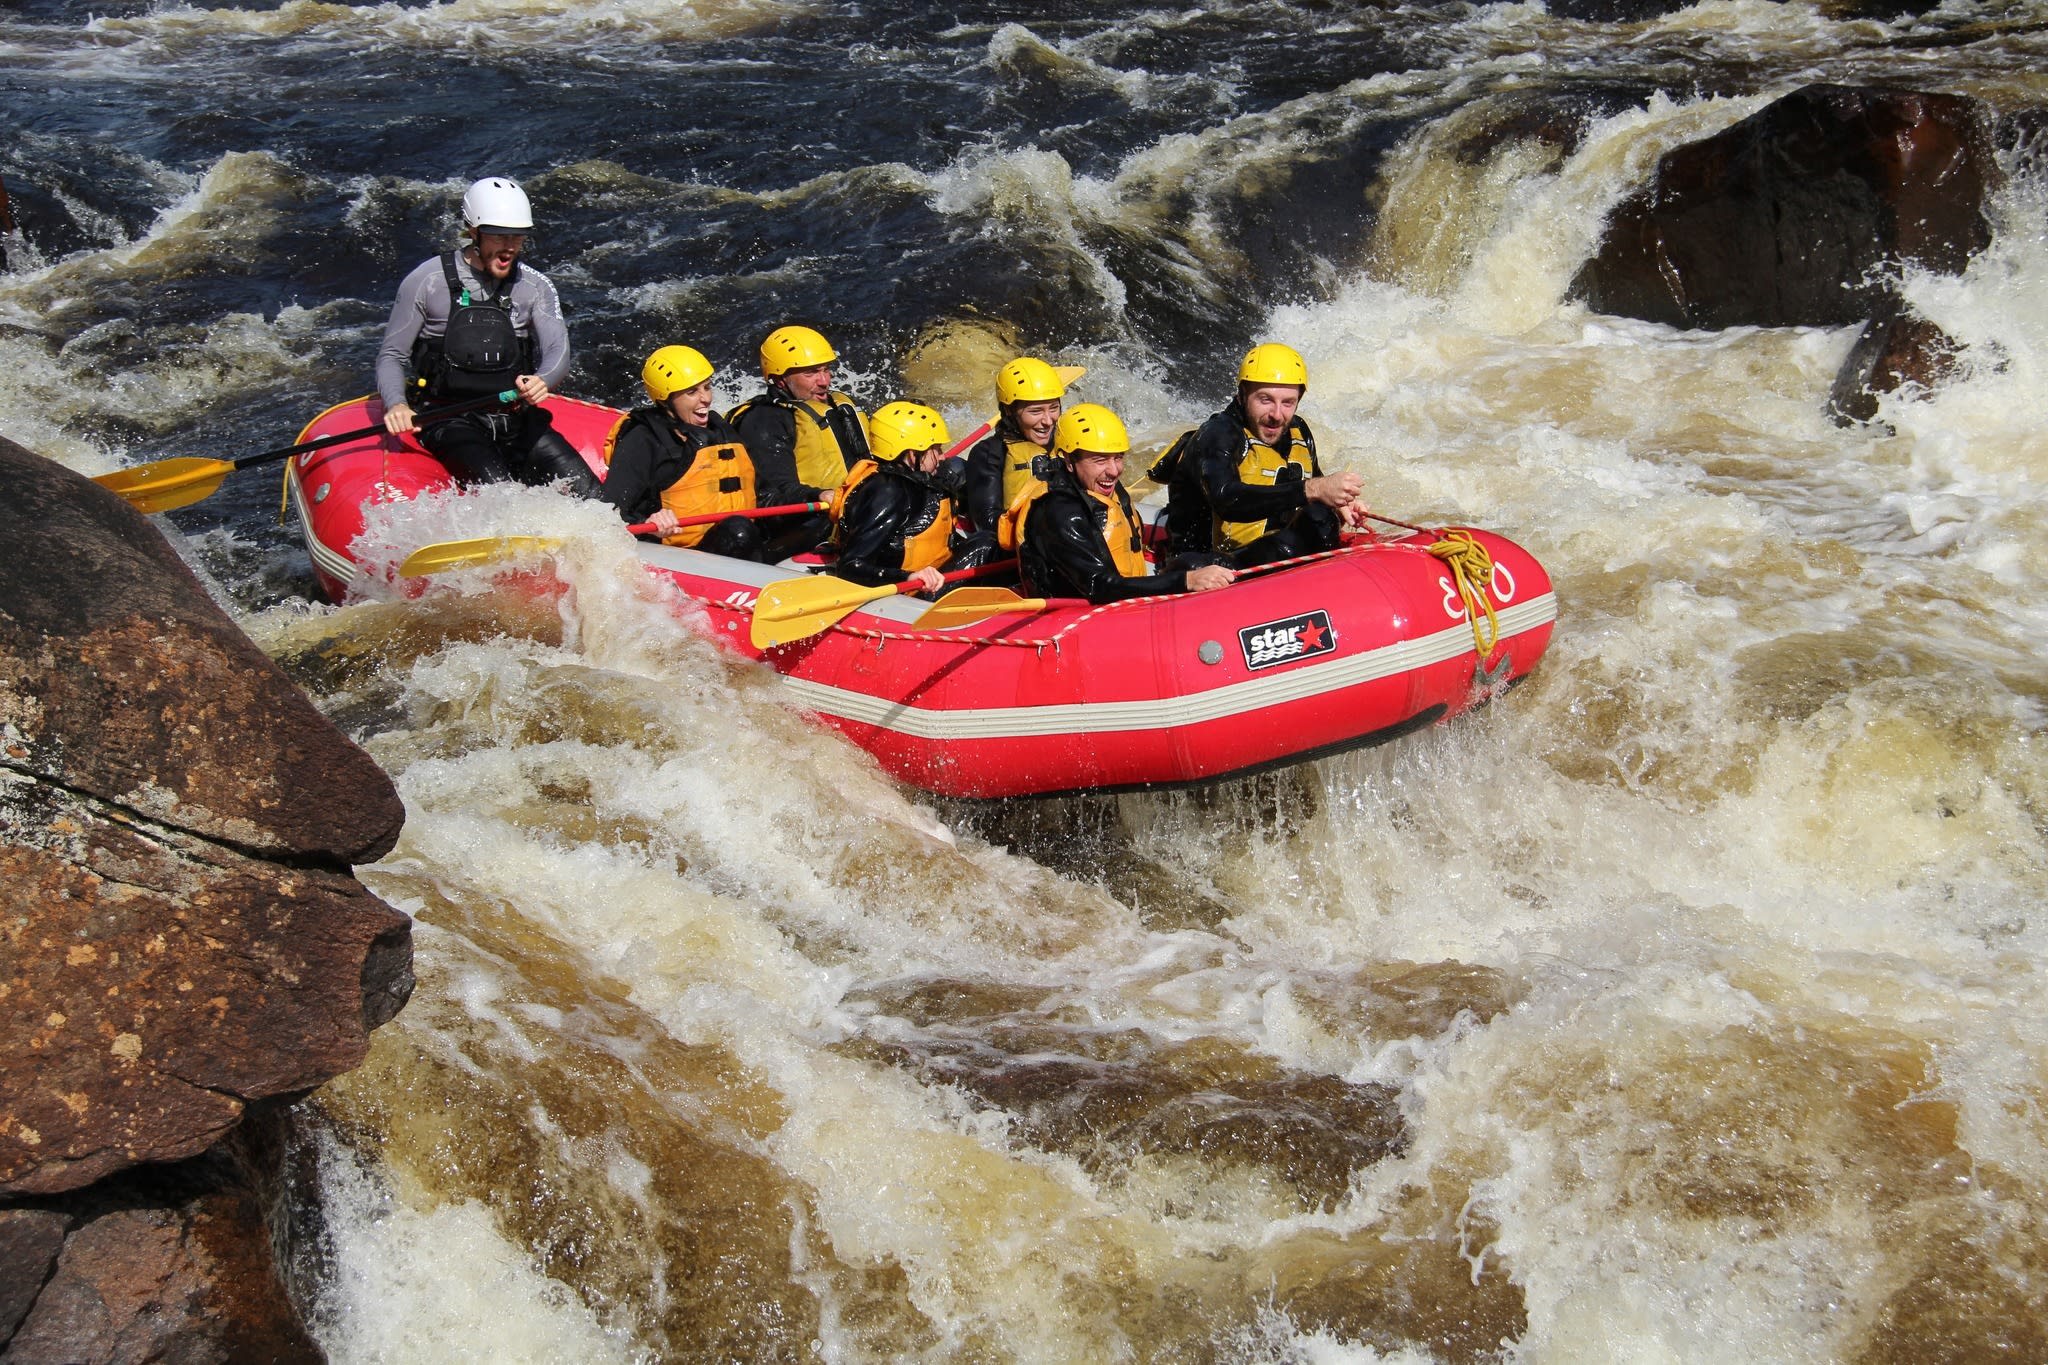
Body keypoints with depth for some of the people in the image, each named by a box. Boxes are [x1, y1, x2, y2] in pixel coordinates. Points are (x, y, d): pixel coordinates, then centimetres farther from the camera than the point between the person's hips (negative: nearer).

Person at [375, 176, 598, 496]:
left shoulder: (535, 287, 5)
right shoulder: (427, 281, -3)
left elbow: (558, 351, -8)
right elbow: (391, 356, 1)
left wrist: (542, 381, -34)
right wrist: (395, 405, -21)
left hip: (517, 417, 3)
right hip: (450, 419, -3)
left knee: (584, 491, -18)